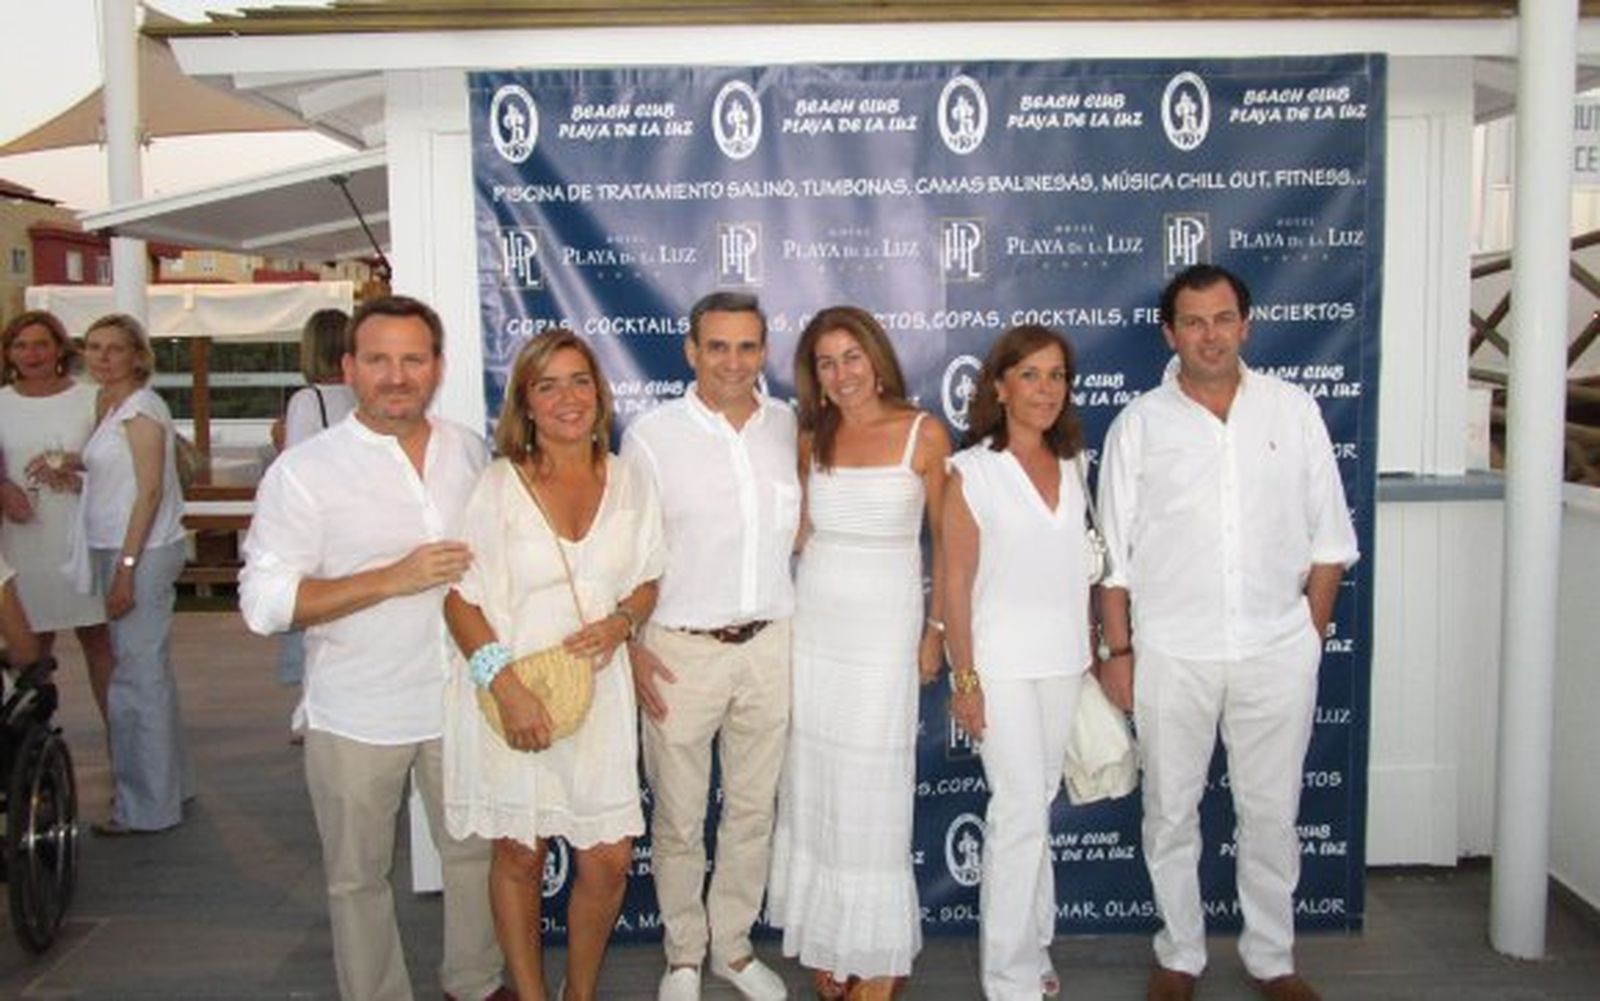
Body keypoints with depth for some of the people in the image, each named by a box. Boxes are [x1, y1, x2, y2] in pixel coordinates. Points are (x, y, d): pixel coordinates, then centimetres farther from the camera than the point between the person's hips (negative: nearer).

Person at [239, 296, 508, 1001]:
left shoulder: (470, 453, 4)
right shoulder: (304, 471, -11)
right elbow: (265, 603, -15)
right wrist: (394, 579, -22)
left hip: (460, 701, 4)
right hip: (356, 716, -3)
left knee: (475, 852, 17)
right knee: (358, 877, 12)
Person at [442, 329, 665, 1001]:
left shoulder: (630, 484, 4)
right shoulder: (497, 486, -6)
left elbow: (647, 580, 14)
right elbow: (461, 598, -7)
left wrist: (621, 622, -8)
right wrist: (505, 685, -18)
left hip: (598, 691, 3)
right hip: (510, 698, -2)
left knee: (609, 862, 4)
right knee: (519, 858, 10)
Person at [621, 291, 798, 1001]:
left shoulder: (790, 428, 5)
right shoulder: (652, 434, -5)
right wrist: (631, 646, -7)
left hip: (770, 644, 3)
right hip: (682, 650, -3)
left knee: (754, 809, 14)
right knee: (678, 820, 8)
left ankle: (733, 944, 33)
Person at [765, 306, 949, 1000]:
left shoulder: (924, 434, -5)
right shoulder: (811, 438, 7)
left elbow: (948, 540, 0)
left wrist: (936, 629, -1)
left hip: (885, 625, -4)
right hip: (813, 622, 4)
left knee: (873, 786, 1)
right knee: (812, 783, 8)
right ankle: (826, 941, 22)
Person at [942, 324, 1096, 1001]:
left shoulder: (1068, 469, 9)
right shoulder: (970, 472, -7)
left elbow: (1077, 570, 13)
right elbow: (956, 583, -9)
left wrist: (1092, 655, 12)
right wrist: (965, 678, -11)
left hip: (1063, 662, 5)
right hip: (1003, 665, -5)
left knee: (1036, 804, 12)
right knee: (1022, 809, -5)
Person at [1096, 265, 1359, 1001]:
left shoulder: (1292, 409, 2)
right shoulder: (1139, 424, -1)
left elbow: (1328, 535, 6)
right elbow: (1114, 552, 1)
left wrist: (1313, 633, 3)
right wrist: (1118, 651, -2)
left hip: (1278, 649, 1)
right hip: (1172, 654, 0)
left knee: (1272, 811, 12)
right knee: (1171, 811, 11)